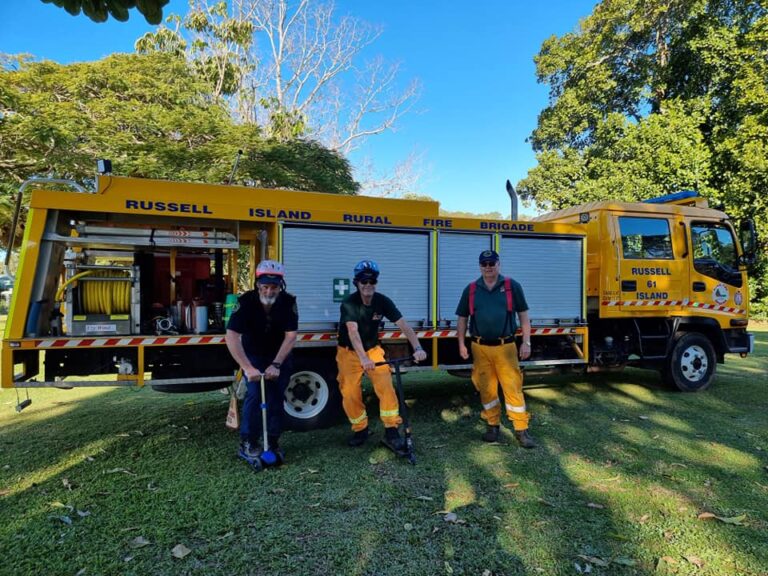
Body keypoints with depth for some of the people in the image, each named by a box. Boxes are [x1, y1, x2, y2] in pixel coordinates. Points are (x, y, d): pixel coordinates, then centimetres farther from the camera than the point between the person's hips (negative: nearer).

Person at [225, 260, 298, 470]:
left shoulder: (289, 302, -23)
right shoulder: (245, 302, -28)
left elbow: (290, 336, -22)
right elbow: (231, 336, -34)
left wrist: (276, 364, -32)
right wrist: (247, 368, -42)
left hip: (280, 356, 2)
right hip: (253, 355, -1)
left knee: (276, 397, 1)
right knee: (254, 394, -15)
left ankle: (272, 442, 15)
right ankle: (247, 444, -2)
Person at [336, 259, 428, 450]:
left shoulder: (383, 301, -13)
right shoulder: (349, 303, -22)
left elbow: (403, 325, -20)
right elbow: (353, 332, -36)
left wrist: (417, 347, -35)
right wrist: (363, 358, -50)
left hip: (373, 349, 2)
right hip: (349, 353, -2)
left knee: (386, 385, -15)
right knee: (350, 393, -6)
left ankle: (391, 431, -6)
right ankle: (360, 429, 16)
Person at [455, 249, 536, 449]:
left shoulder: (512, 286, 1)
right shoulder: (471, 290, 6)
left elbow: (523, 315, 4)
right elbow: (462, 319, 12)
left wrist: (526, 342, -2)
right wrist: (461, 344, 7)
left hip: (505, 347, -2)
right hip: (480, 348, 2)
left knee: (513, 387, -3)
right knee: (486, 388, 10)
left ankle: (521, 430, 6)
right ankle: (493, 425, 25)